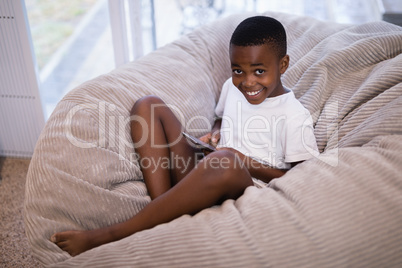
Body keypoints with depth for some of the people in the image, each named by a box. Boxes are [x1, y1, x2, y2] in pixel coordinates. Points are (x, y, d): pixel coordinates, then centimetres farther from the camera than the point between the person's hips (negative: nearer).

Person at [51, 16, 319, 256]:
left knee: (225, 162, -45)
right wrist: (217, 131, 5)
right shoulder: (233, 87, 10)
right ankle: (163, 220, -20)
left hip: (248, 187, -6)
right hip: (204, 173, 7)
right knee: (148, 105, -3)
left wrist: (246, 162, -15)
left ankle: (105, 236, -32)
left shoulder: (295, 116, -8)